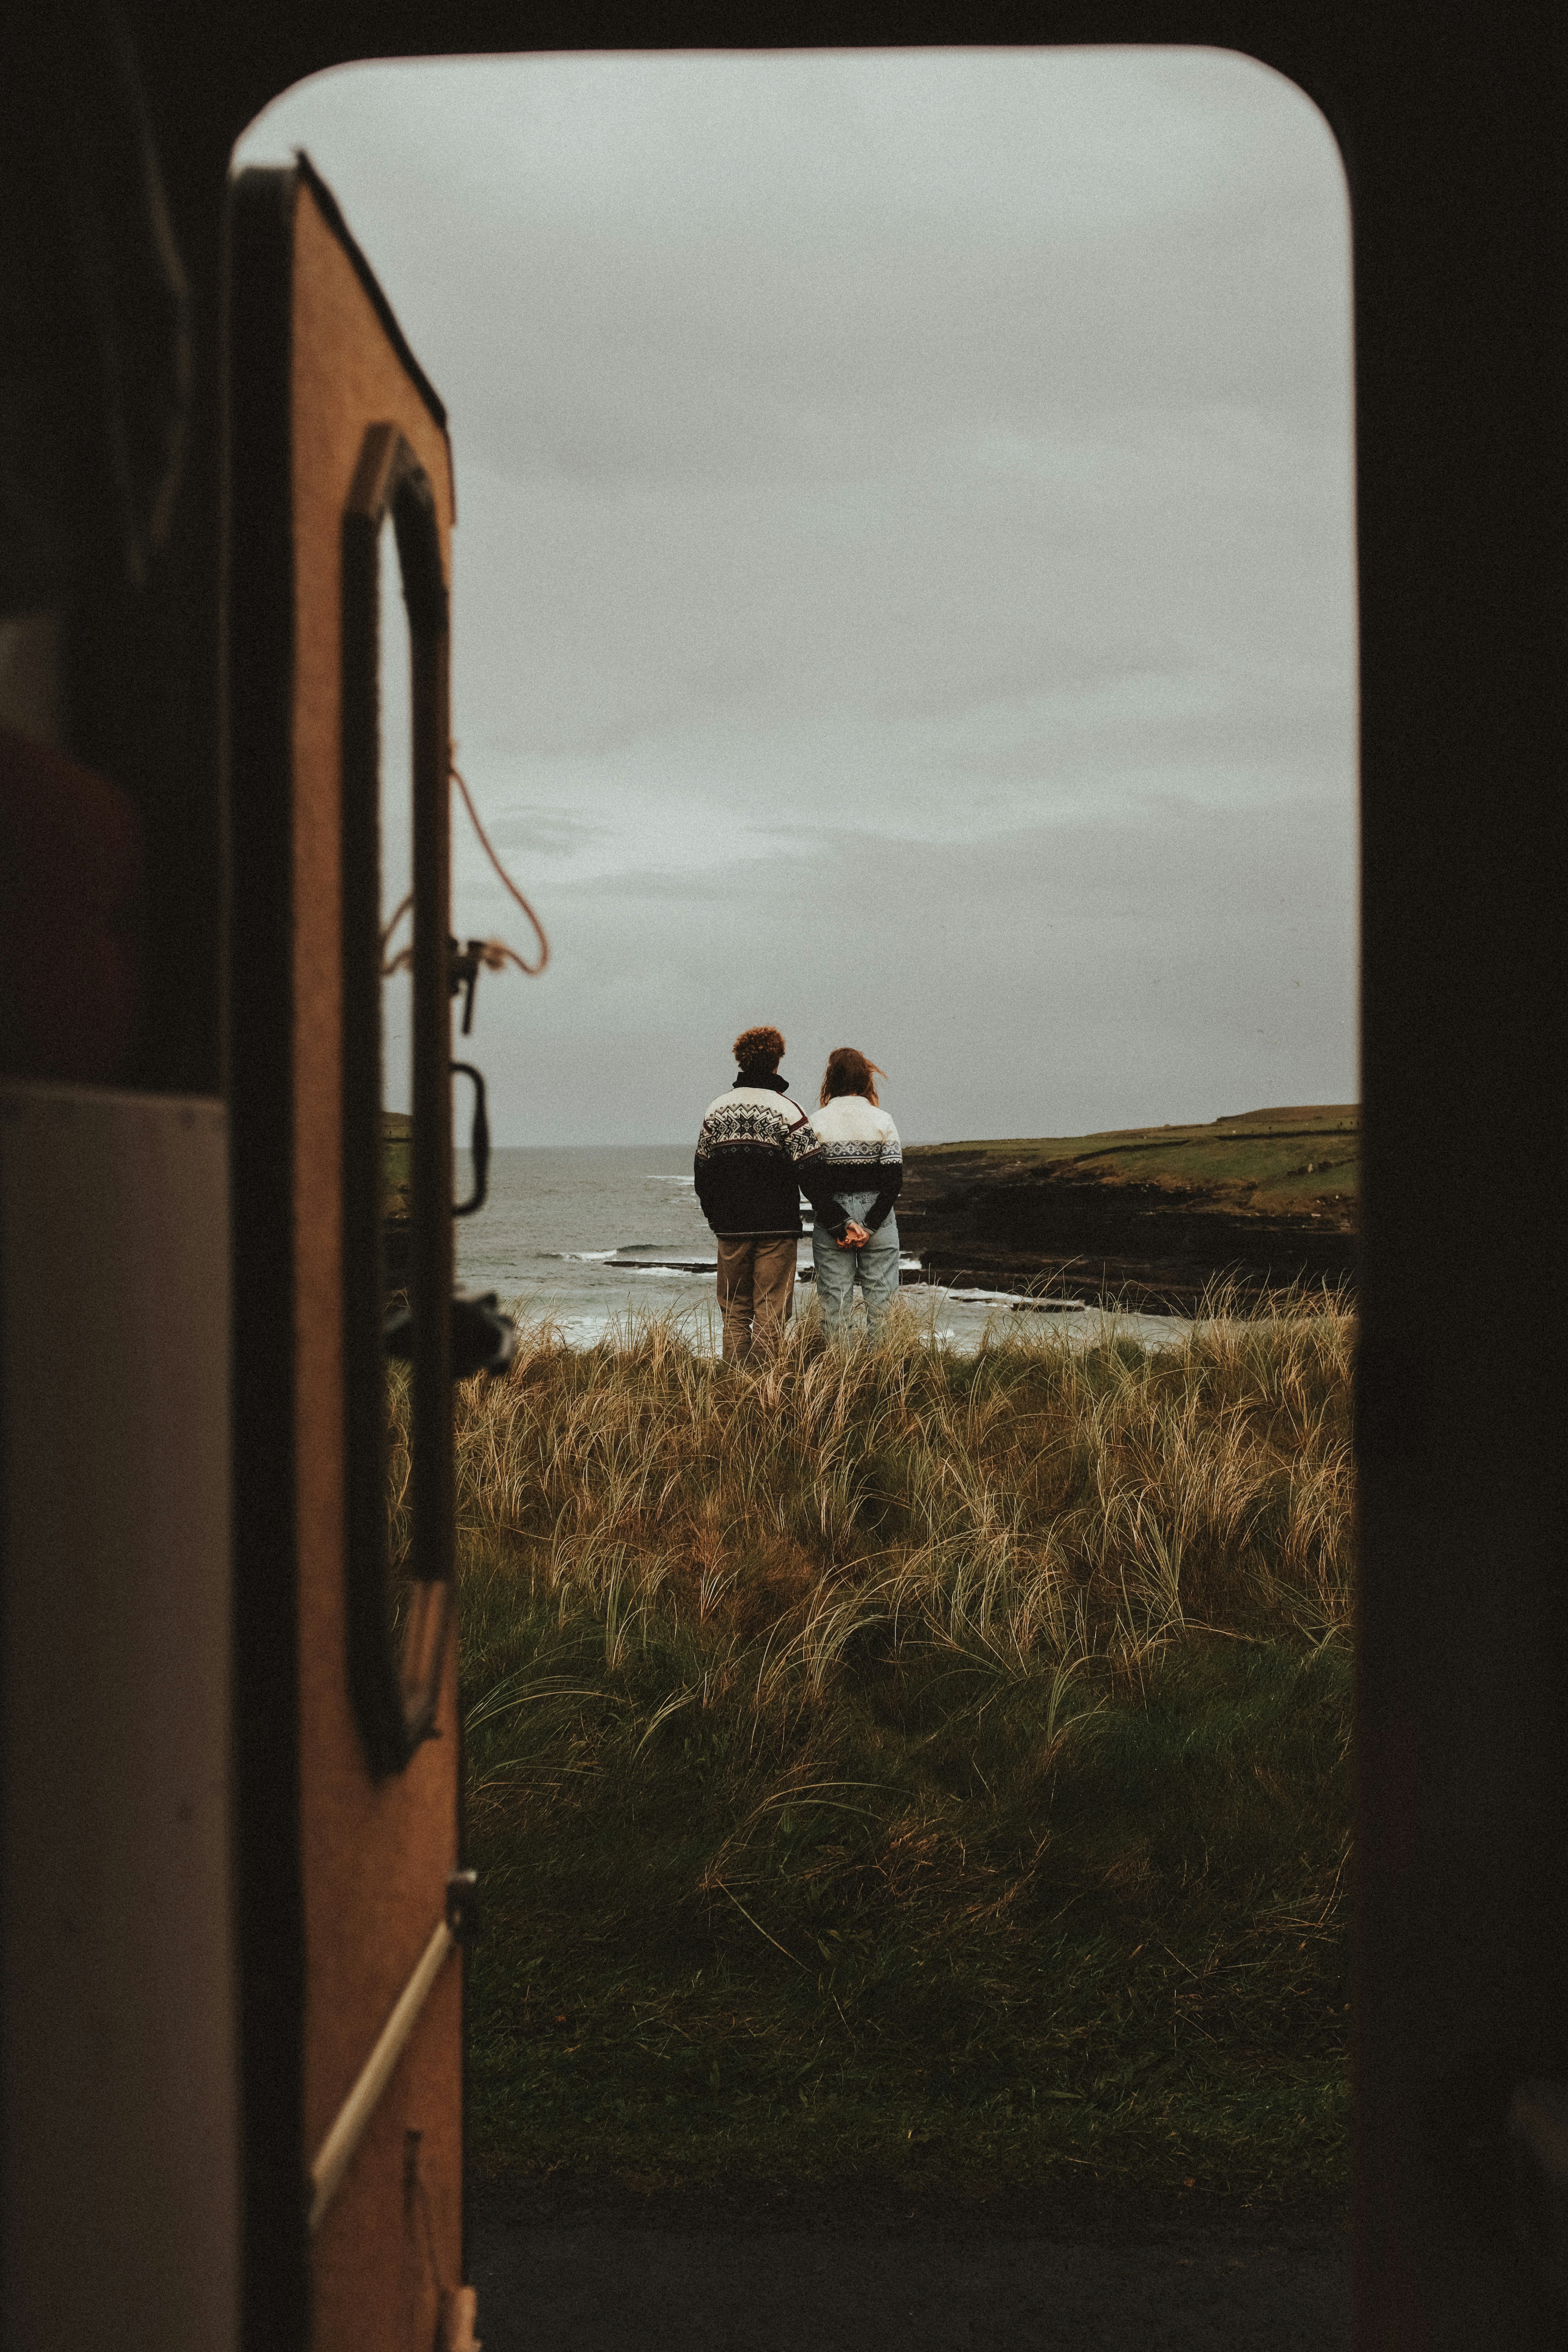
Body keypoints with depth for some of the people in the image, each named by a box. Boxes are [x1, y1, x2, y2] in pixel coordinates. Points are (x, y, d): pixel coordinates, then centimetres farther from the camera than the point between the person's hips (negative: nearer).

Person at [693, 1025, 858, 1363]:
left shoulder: (717, 1110, 7)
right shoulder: (786, 1111, -8)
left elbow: (702, 1174, 12)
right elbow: (811, 1174, -12)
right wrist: (839, 1222, -9)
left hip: (731, 1229, 4)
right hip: (777, 1227, -4)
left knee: (735, 1312, 12)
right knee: (771, 1314, -1)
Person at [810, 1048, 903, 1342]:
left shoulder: (816, 1123, -3)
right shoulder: (882, 1121, -2)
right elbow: (894, 1181, -8)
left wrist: (841, 1225, -10)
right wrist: (869, 1227, -9)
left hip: (831, 1224, 0)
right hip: (877, 1218, 0)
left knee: (834, 1299, 4)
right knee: (882, 1299, 5)